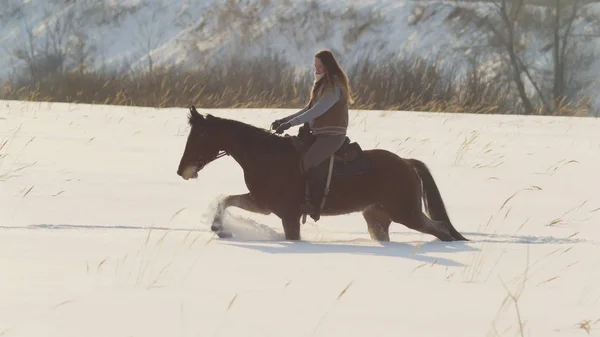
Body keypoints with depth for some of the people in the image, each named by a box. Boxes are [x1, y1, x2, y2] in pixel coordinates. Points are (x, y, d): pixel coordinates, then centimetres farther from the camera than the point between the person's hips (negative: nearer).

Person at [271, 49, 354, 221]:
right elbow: (308, 110, 20)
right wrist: (283, 120, 9)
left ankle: (315, 204, -25)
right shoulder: (321, 84, 18)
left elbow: (317, 110, -22)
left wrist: (290, 123, -24)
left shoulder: (335, 87, -13)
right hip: (319, 133, 10)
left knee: (307, 161, -27)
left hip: (332, 134, -10)